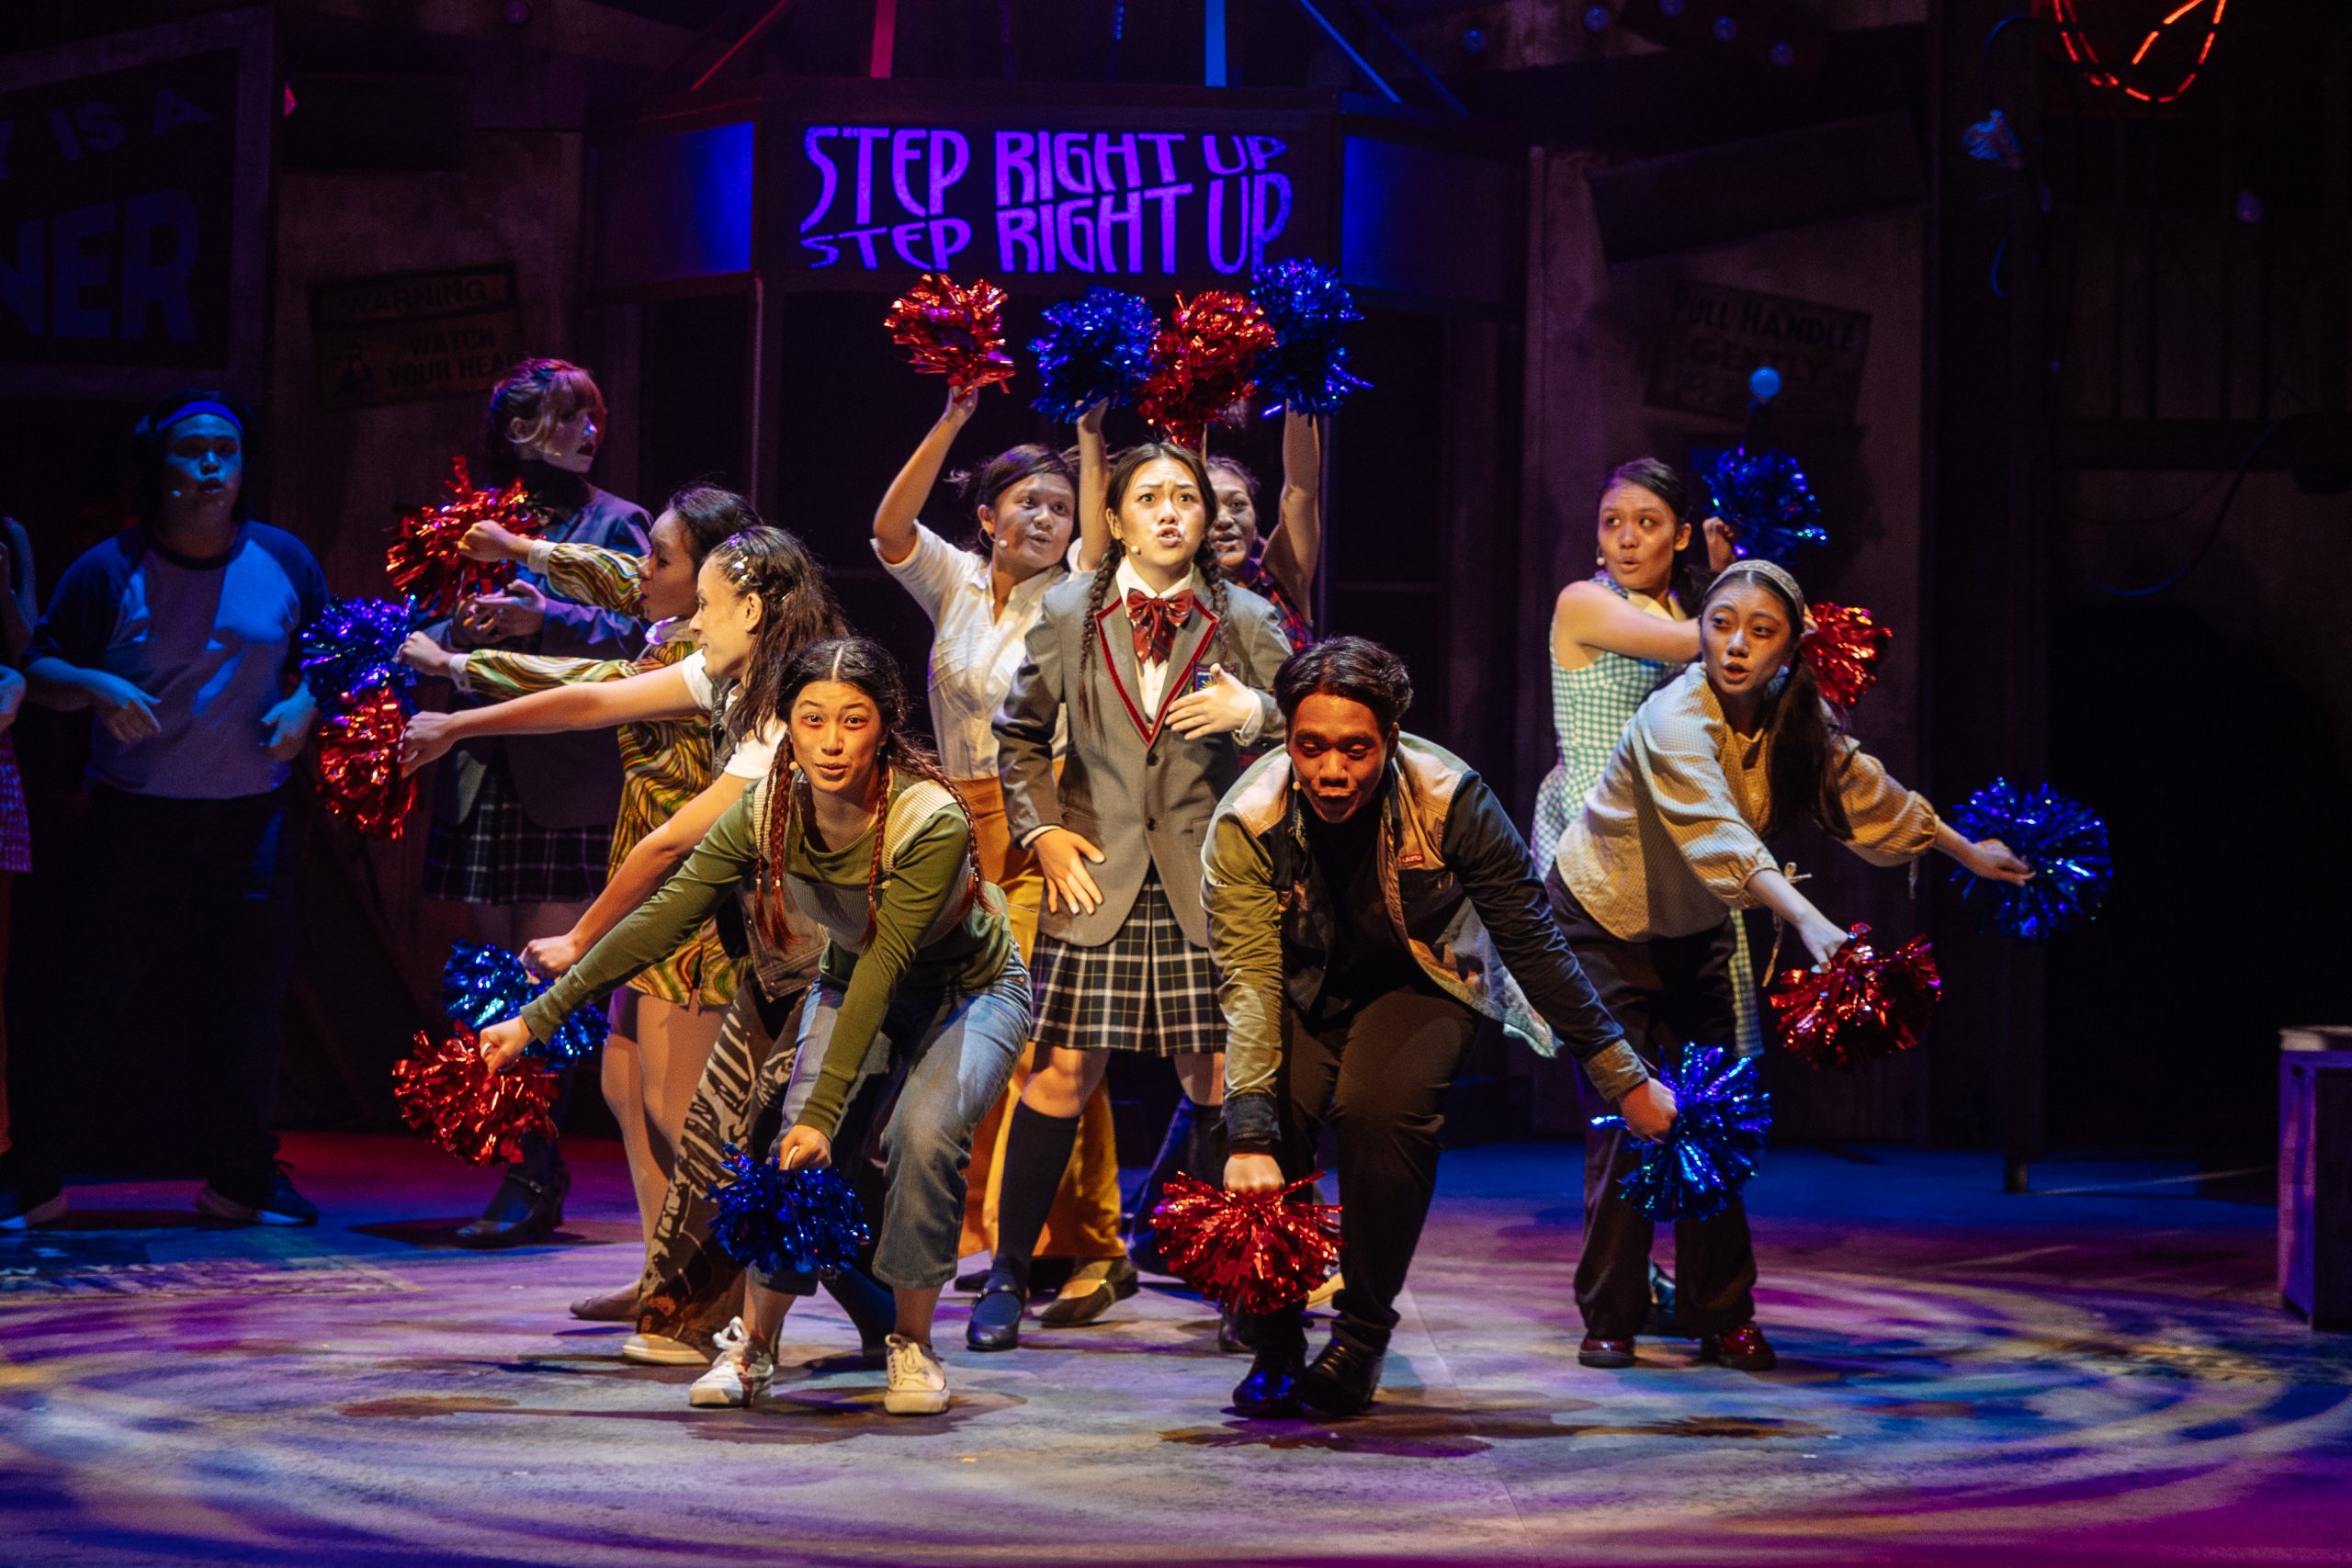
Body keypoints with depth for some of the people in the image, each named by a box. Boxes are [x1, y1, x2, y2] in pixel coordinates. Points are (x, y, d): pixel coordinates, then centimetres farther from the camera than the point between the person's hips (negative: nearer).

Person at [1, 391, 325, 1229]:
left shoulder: (283, 561, 2)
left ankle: (239, 1180, 21)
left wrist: (305, 704, -7)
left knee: (245, 1008, 7)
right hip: (133, 822, -2)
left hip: (250, 823, 2)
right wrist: (96, 688, -19)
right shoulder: (110, 569, -4)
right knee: (94, 1000, -1)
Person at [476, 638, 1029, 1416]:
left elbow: (884, 970, -35)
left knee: (924, 1130, -30)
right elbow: (659, 920, -17)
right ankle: (751, 1345, -1)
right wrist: (538, 1018, -19)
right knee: (802, 1149, -19)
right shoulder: (768, 813, -21)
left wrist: (825, 1110, -39)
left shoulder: (931, 822, -34)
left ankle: (912, 1344, -11)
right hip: (854, 984, 4)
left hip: (973, 988, -4)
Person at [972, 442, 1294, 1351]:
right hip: (1097, 874, 0)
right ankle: (1008, 1275, 10)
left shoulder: (1244, 621, 4)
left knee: (1221, 1079, 0)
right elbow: (1019, 735, 15)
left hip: (1208, 883, 0)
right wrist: (1041, 831, 4)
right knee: (1062, 1072, -2)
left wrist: (1254, 712, -14)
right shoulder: (1068, 616, 6)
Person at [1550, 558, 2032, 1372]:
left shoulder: (1795, 717, -11)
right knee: (1630, 1113, -12)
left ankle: (1720, 1317, 6)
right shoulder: (1676, 719, -32)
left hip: (1693, 929, 6)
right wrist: (1809, 922, -60)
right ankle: (1608, 1319, -2)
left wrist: (1969, 851, 16)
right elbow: (1719, 834, -47)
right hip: (1603, 919, -6)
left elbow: (1867, 792, 6)